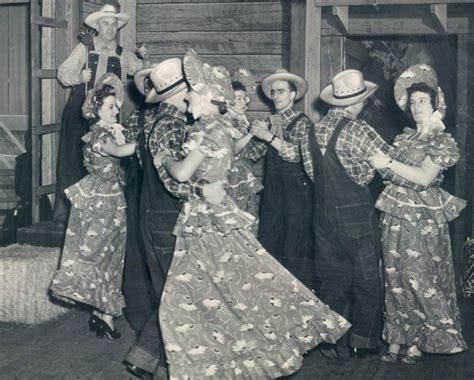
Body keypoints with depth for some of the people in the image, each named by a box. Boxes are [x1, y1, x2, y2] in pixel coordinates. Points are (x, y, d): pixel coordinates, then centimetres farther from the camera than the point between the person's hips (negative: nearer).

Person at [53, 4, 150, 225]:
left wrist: (145, 59, -8)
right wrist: (79, 77, -20)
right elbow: (63, 74, 0)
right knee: (73, 159, -4)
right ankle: (63, 211, 1)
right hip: (79, 111, -3)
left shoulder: (122, 55, 10)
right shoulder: (84, 49, 2)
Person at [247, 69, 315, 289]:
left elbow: (296, 153, -17)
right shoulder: (271, 122, 13)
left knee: (295, 248, -3)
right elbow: (252, 153, 12)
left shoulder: (302, 122, -3)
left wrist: (269, 137, -19)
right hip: (272, 191, 6)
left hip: (296, 191, -6)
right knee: (267, 244, 5)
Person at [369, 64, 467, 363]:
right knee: (395, 279, 5)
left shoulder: (443, 142, -3)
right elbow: (390, 172, 13)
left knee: (419, 279, -3)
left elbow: (424, 177, -16)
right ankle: (395, 342, 12)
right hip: (396, 216, 5)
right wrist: (375, 160, -3)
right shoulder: (405, 137, 14)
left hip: (423, 220, -5)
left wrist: (388, 163, -19)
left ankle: (418, 343, 9)